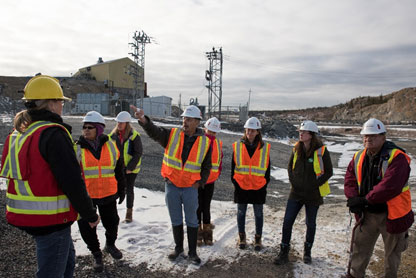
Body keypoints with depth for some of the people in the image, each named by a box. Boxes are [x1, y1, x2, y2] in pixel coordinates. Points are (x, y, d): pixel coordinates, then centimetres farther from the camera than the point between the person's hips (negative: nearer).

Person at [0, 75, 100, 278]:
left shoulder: (18, 133, 8)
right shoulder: (53, 133, -20)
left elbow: (26, 173, 16)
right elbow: (72, 182, -23)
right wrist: (90, 215, -12)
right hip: (50, 218, -9)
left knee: (67, 257, 27)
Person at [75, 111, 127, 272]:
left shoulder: (111, 146, 0)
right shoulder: (77, 149, -5)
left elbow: (119, 170, 10)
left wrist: (122, 189, 14)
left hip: (108, 195, 2)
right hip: (85, 197, -1)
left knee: (112, 223, 16)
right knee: (87, 228, 8)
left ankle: (110, 244, 46)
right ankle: (96, 254, 34)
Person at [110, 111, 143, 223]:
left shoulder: (134, 135, -14)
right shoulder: (114, 134, 1)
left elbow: (138, 153, -13)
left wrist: (130, 167, -17)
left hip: (130, 169, -3)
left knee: (129, 190, 8)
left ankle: (129, 212, 25)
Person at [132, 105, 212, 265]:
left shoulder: (205, 142, -4)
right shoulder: (172, 135, -4)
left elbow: (206, 166, 6)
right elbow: (154, 132, -23)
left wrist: (199, 182, -5)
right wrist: (143, 119, -42)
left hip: (190, 187, -1)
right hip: (171, 185, 1)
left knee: (191, 221, 10)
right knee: (176, 220, 16)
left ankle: (192, 252, 26)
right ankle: (178, 248, 35)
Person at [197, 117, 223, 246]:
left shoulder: (218, 143, 0)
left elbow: (219, 159, 7)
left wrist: (217, 173, 4)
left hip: (210, 182, 2)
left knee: (206, 207, 13)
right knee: (197, 207, 8)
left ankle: (207, 234, 20)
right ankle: (197, 234, 17)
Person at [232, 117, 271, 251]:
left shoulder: (265, 147, -1)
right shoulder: (237, 146, -1)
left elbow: (267, 168, 5)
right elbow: (233, 166, 4)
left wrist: (265, 183, 1)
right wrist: (235, 182, 0)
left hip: (258, 186, 0)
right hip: (241, 186, 0)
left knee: (258, 214, 11)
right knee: (241, 212, 12)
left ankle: (258, 239, 27)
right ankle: (242, 237, 30)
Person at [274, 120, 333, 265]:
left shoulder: (321, 151, -12)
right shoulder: (297, 149, 2)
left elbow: (328, 172, -6)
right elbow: (290, 167, 14)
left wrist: (315, 184, -12)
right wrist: (293, 181, 0)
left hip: (313, 194, -3)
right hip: (296, 192, 4)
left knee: (310, 224, 13)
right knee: (287, 221, 0)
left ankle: (307, 252, 34)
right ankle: (284, 252, 12)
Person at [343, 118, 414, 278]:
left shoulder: (396, 158, -21)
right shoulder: (358, 158, 0)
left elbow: (390, 187, -31)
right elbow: (350, 180, 0)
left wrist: (365, 200, -26)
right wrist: (354, 200, -18)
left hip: (392, 215, -4)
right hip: (366, 214, 5)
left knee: (392, 252, 19)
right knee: (359, 248, 16)